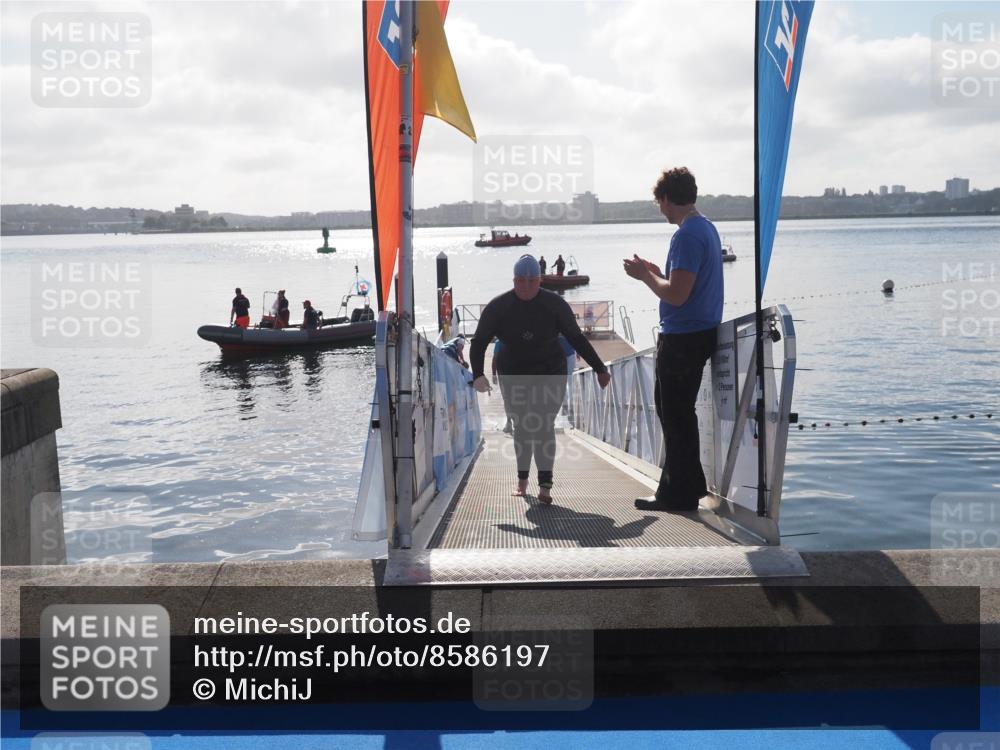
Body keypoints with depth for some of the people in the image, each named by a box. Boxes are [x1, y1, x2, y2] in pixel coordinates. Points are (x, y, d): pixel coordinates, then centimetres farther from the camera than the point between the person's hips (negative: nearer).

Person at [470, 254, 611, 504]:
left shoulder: (555, 304, -9)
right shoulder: (498, 307, -8)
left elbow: (576, 338, -2)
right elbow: (479, 342, -5)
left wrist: (599, 368, -3)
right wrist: (478, 374, -20)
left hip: (550, 374, -1)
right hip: (513, 376, 1)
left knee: (544, 426, -13)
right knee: (522, 426, 6)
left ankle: (545, 486, -16)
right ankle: (522, 479, 25)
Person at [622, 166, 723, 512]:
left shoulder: (687, 235, -19)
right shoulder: (707, 228, 13)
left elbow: (677, 295, -25)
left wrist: (645, 276, -11)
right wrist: (658, 273, 17)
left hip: (682, 338, -10)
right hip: (700, 332, 10)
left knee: (676, 416, -1)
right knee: (671, 408, 19)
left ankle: (680, 495, 9)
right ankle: (687, 485, 28)